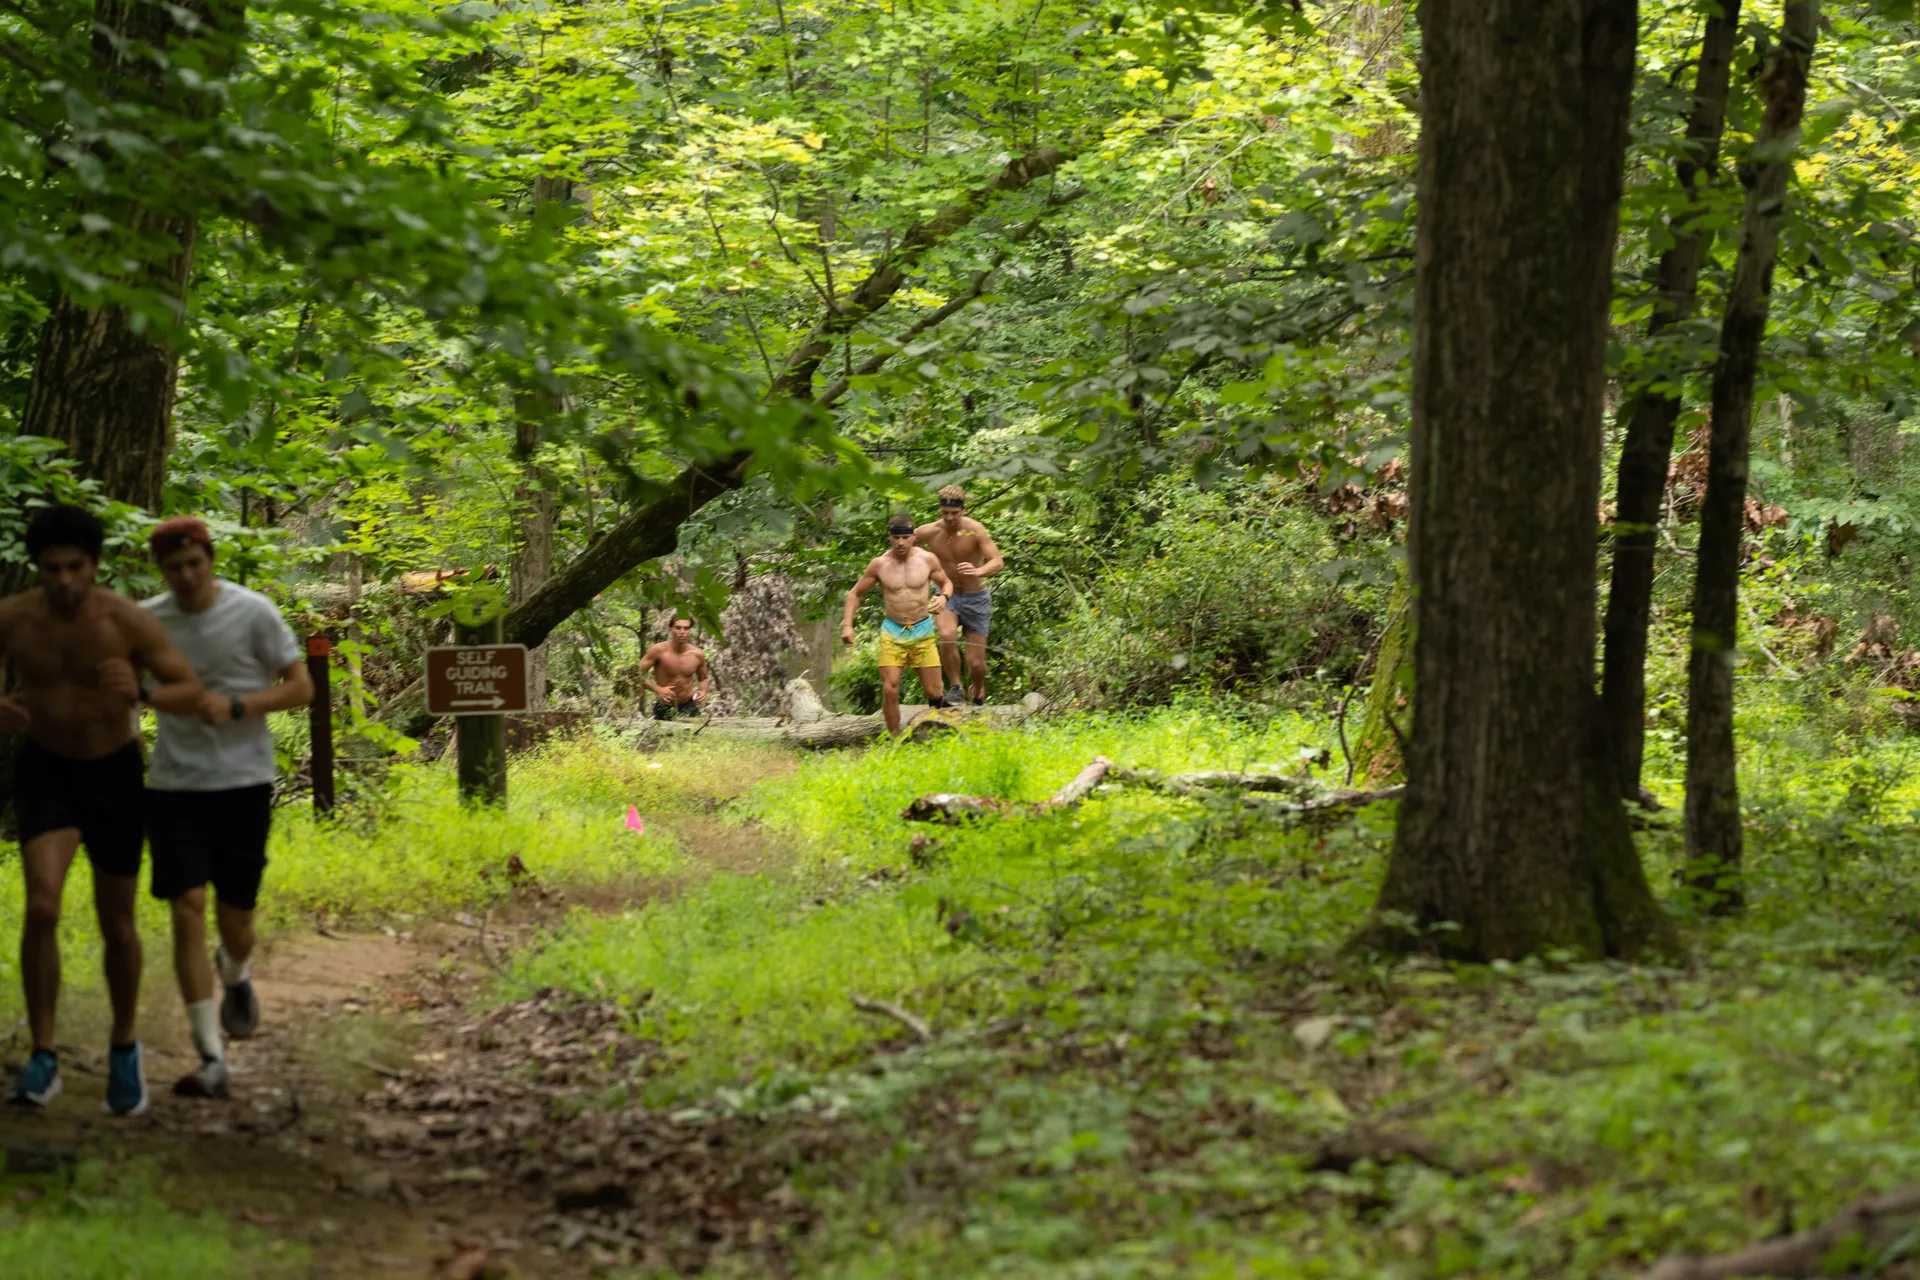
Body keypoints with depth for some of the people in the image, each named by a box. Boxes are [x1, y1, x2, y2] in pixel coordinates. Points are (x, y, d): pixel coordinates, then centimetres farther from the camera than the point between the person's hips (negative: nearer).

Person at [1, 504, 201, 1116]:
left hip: (114, 774, 0)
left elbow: (192, 694, -17)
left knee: (117, 925, 8)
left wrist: (143, 695, -41)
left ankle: (123, 1048, 33)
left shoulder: (130, 621, -20)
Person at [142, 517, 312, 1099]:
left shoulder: (253, 613, -7)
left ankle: (235, 973, 45)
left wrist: (235, 707, -18)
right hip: (175, 785, 2)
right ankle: (210, 1058, -10)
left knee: (234, 919, 5)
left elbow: (302, 687, -4)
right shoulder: (147, 620, 2)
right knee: (187, 910, -11)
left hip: (243, 783, -1)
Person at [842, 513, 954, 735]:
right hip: (892, 633, 0)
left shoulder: (928, 560, -5)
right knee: (890, 690, -10)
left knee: (934, 692, 1)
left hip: (922, 632, 0)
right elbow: (855, 593, 6)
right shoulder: (879, 564, -6)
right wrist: (847, 625, -5)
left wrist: (944, 598, -12)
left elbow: (946, 583, 12)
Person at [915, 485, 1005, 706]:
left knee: (975, 663, -1)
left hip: (976, 599, -2)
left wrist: (978, 571, -52)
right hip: (947, 596, 2)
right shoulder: (930, 532, -10)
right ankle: (955, 688, -13)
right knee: (947, 636, -32)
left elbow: (998, 562, -31)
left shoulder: (975, 530, -20)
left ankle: (978, 692, 35)